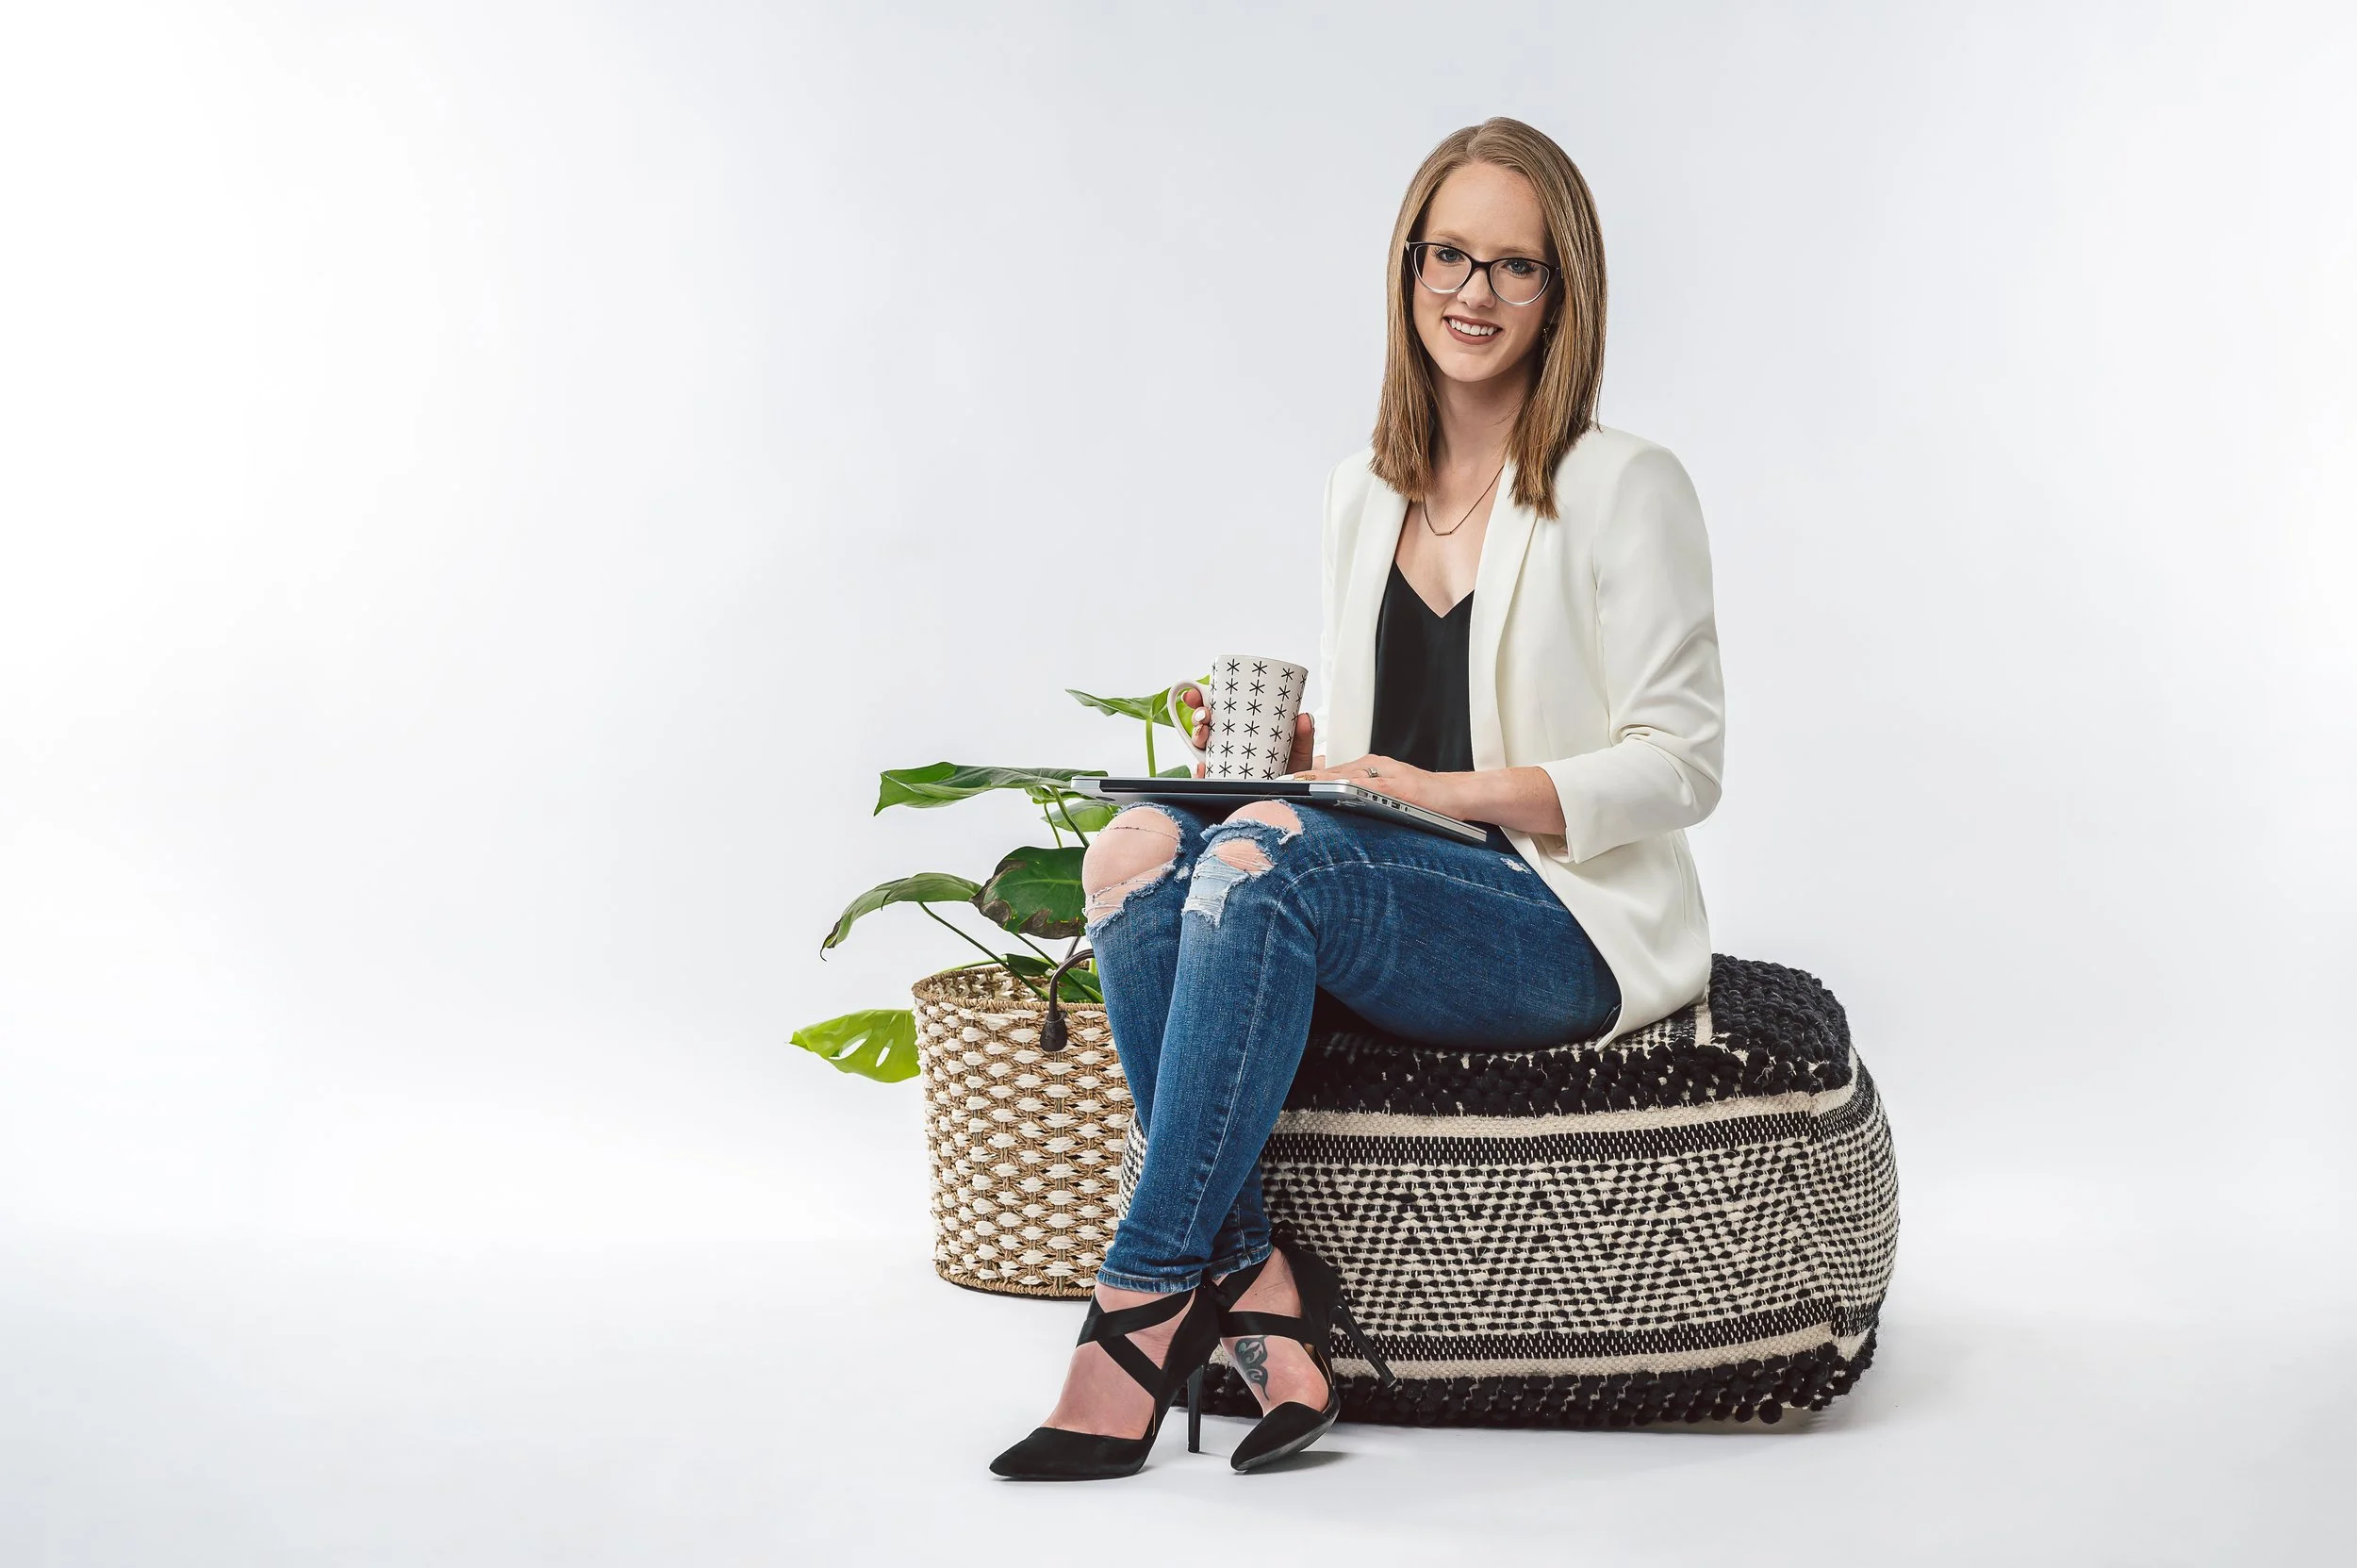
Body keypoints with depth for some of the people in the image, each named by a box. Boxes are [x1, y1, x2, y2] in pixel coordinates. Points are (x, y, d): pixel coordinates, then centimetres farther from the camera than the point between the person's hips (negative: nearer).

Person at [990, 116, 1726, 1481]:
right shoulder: (1363, 494, 15)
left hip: (1571, 929, -6)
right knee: (1138, 850, -23)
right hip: (1393, 898, 6)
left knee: (1272, 855, -33)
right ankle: (1254, 1287, -28)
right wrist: (1281, 741, 0)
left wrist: (1451, 789, -18)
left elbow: (1679, 769, -8)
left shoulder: (1627, 488, -4)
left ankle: (1147, 1295, -27)